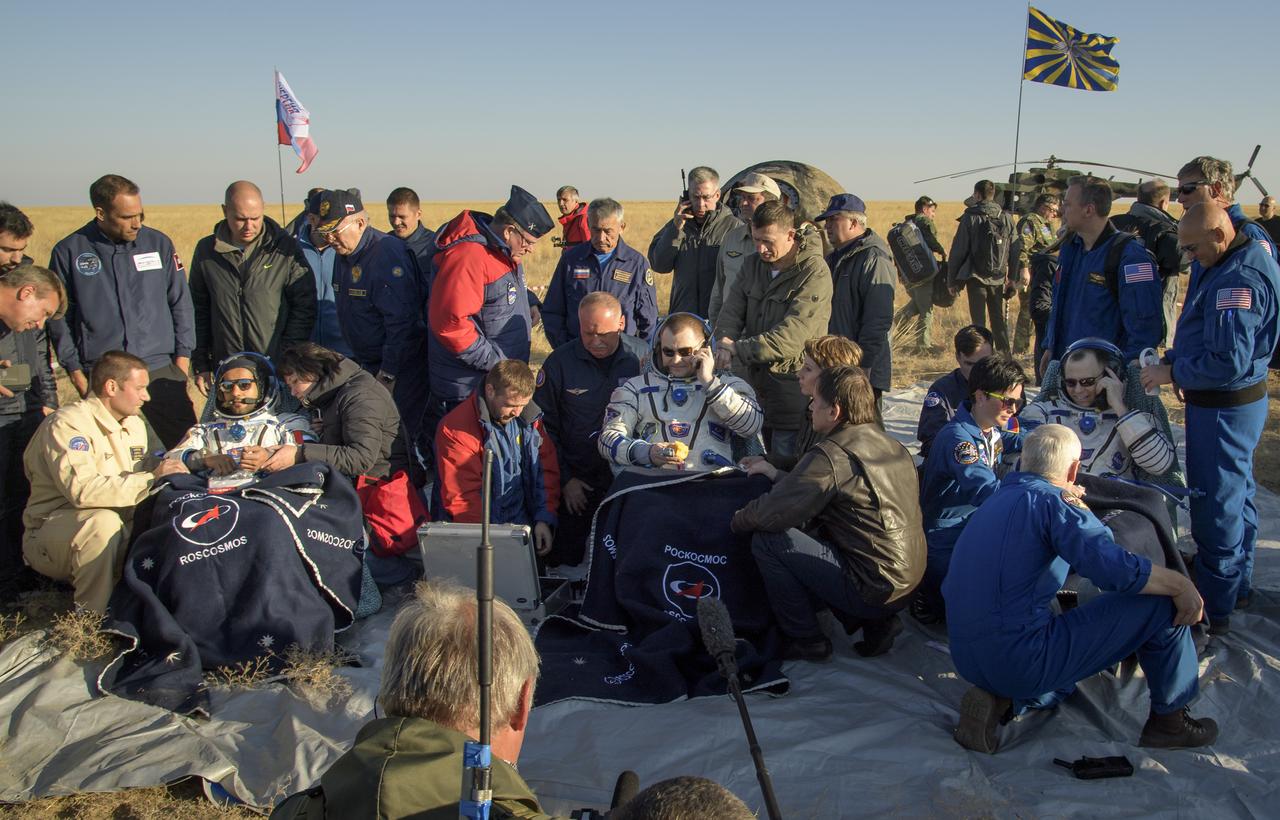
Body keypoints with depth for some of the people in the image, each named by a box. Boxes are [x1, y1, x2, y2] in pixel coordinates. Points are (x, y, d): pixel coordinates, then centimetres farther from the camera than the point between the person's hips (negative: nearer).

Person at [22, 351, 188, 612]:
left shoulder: (134, 424, 11)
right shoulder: (68, 423, -17)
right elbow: (82, 490, -31)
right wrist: (151, 479, -28)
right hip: (51, 530, -7)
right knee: (103, 522, -37)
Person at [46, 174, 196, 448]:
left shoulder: (159, 244, 5)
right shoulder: (68, 252, 1)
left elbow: (181, 304, 11)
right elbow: (59, 319, 6)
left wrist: (182, 359, 4)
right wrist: (76, 372, 1)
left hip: (161, 372, 1)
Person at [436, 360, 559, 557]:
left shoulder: (529, 418, 6)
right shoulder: (456, 428, -12)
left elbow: (547, 470, 11)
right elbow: (461, 496, -15)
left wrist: (544, 519, 0)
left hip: (522, 524, 4)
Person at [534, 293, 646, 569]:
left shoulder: (642, 357, -5)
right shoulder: (560, 361, -6)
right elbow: (544, 427, 0)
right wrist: (564, 480, -4)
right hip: (577, 479, 0)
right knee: (563, 563, 2)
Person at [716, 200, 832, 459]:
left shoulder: (815, 273, -16)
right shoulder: (753, 264, 8)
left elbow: (791, 336, -24)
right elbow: (732, 311, 3)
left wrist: (737, 350, -22)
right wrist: (725, 342, -19)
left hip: (792, 386, -7)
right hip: (755, 379, 7)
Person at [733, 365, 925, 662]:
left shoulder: (831, 455, -19)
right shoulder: (891, 445, 9)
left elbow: (770, 514, -15)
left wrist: (738, 520, 6)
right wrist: (776, 474, 25)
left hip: (874, 590, -9)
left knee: (767, 540, -6)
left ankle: (806, 640, 6)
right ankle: (876, 622, 16)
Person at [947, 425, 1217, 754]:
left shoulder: (996, 501, 14)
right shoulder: (1051, 499, -11)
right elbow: (1115, 568, -23)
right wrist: (1180, 584, -8)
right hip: (1022, 661, -9)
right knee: (1162, 602, 0)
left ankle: (998, 701, 14)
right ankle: (1170, 719, 17)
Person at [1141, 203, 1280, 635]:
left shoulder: (1238, 280, -26)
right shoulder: (1236, 259, 7)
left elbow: (1229, 362, -28)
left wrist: (1172, 373, -17)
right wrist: (1176, 359, 3)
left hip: (1224, 409, -11)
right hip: (1240, 401, 11)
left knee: (1214, 506, -1)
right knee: (1237, 495, 21)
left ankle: (1214, 608, 10)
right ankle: (1237, 585, 38)